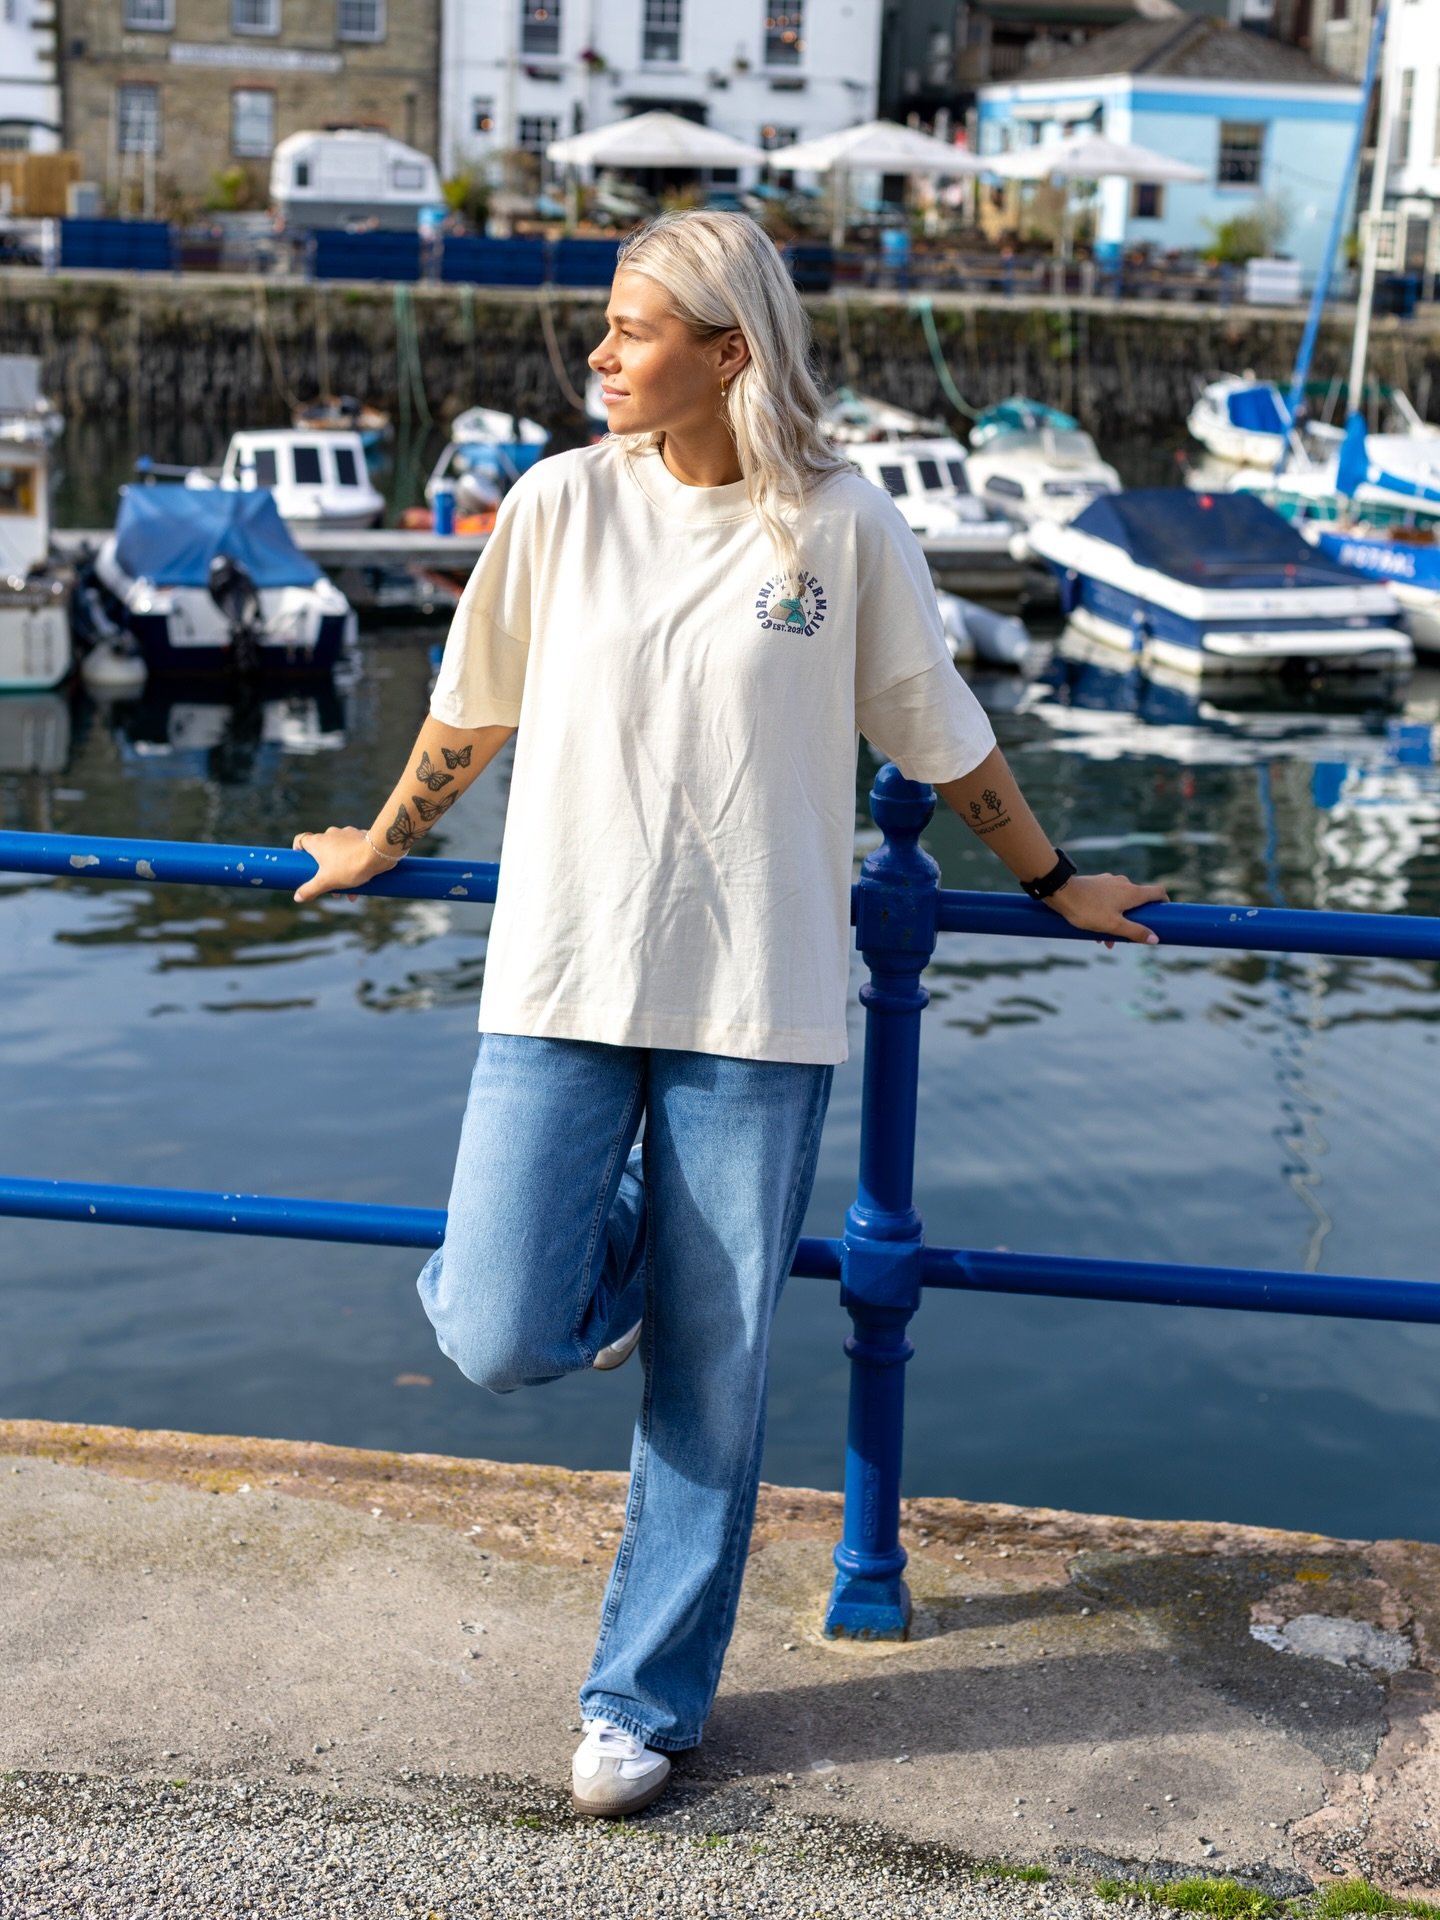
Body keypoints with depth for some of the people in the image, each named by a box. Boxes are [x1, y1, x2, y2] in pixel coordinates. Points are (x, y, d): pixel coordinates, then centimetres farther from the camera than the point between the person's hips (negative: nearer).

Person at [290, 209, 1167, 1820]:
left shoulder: (845, 528, -3)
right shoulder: (561, 504, 1)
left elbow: (941, 736, 11)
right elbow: (473, 708, 15)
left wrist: (1052, 883, 21)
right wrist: (377, 851, 27)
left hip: (756, 1005, -1)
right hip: (564, 981, 1)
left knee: (709, 1389, 5)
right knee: (499, 1339, -10)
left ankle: (644, 1701, 25)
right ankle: (620, 1255, 27)